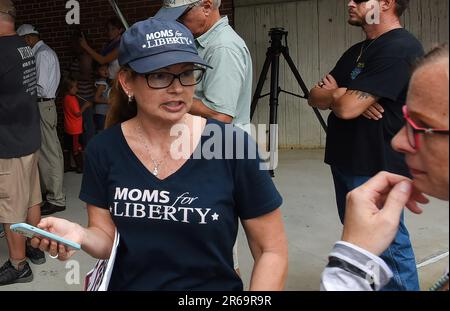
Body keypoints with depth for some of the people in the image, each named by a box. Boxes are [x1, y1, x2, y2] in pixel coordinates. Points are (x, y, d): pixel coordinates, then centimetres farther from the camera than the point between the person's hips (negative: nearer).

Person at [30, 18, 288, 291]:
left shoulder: (232, 145, -14)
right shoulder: (103, 150, -6)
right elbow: (107, 239, 2)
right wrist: (80, 235, -17)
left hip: (214, 285, -1)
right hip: (124, 284, 2)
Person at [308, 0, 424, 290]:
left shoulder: (400, 48, -16)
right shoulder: (357, 50, 14)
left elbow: (347, 107, -23)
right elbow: (315, 97, 11)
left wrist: (332, 93, -1)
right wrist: (340, 94, -11)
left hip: (377, 170, -9)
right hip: (346, 164, 9)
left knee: (388, 247, 1)